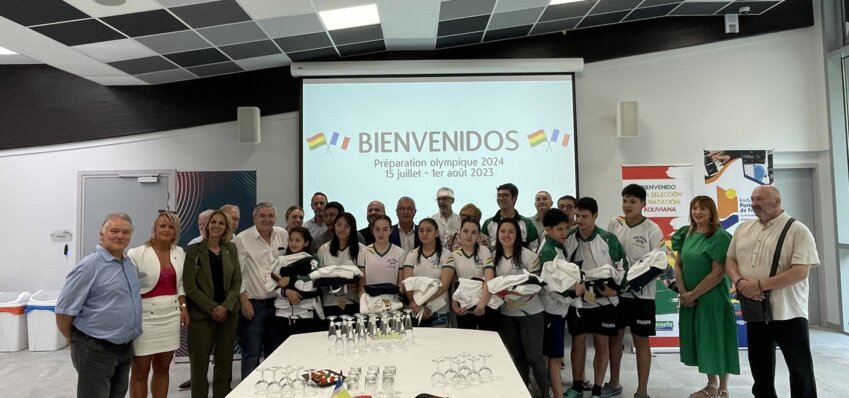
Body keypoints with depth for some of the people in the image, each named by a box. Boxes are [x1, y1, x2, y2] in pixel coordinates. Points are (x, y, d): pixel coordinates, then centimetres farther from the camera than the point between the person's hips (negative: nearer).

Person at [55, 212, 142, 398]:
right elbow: (63, 311, -14)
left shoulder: (130, 263, 7)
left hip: (126, 347, 7)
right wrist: (75, 341, -2)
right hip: (95, 349, -7)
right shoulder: (89, 266, -16)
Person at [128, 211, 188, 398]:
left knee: (162, 368, 14)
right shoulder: (138, 253, -9)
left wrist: (183, 307, 7)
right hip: (146, 316, -5)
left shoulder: (179, 253, 8)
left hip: (171, 315, 5)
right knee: (140, 370, 5)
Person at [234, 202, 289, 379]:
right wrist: (244, 300, -10)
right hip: (253, 304, -4)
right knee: (252, 352, 1)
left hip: (277, 301, 5)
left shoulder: (283, 235, 5)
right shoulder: (243, 239, -7)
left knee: (274, 351, 14)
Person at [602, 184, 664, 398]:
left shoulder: (652, 230, -7)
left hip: (641, 293, -3)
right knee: (614, 337, 14)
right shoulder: (614, 224, 2)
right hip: (616, 289, 4)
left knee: (641, 341, 6)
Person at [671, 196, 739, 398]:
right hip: (690, 298, 6)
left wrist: (693, 294, -14)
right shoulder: (686, 234, 4)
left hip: (712, 297, -6)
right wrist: (683, 292, -5)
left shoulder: (720, 237, -14)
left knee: (716, 339, 4)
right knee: (701, 340, 15)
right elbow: (678, 265, 7)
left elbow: (718, 273, -18)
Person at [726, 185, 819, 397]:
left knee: (800, 367, 7)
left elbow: (800, 272, -18)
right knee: (760, 365, 17)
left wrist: (759, 285, -21)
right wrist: (740, 282, -10)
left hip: (787, 312, -5)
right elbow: (730, 260, 10)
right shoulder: (743, 228, 9)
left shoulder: (798, 231, -9)